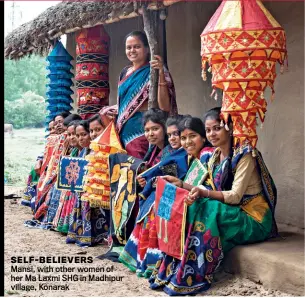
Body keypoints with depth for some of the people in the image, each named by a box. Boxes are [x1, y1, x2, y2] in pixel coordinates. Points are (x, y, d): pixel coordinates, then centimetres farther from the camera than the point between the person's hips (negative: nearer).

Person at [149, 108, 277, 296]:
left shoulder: (244, 154, -14)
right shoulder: (214, 157, 9)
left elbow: (235, 196, -20)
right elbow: (208, 191, 4)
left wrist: (204, 193, -33)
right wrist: (181, 184, -6)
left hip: (252, 219, -7)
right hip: (229, 213, 7)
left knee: (202, 211, -29)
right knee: (190, 210, -17)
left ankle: (192, 278, -22)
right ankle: (174, 271, -14)